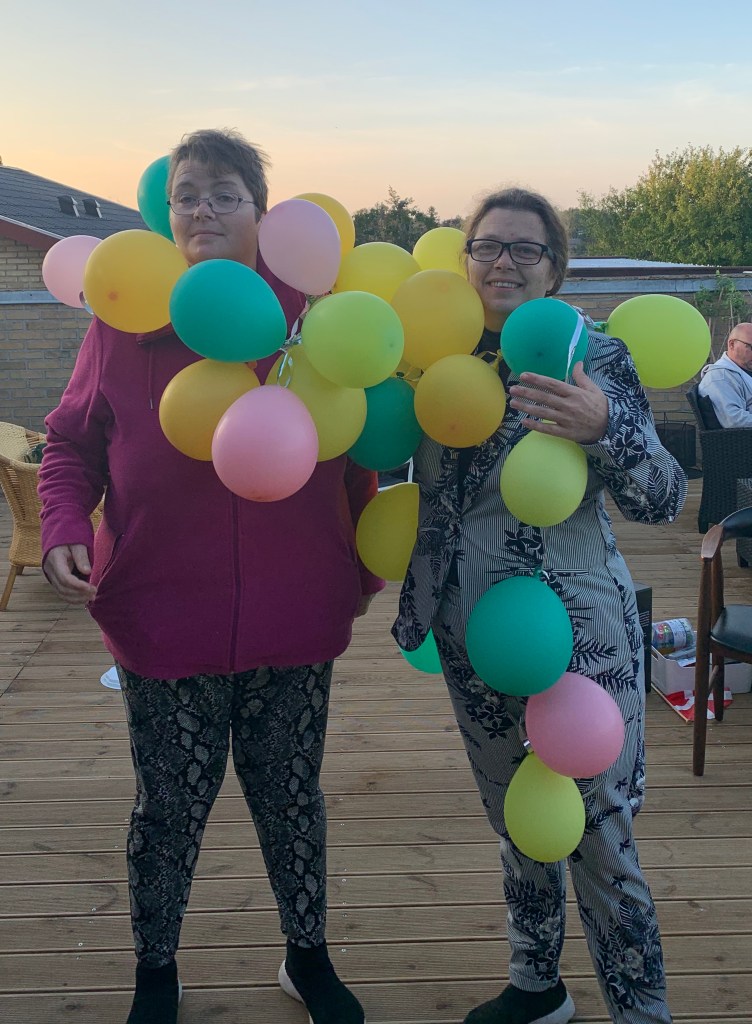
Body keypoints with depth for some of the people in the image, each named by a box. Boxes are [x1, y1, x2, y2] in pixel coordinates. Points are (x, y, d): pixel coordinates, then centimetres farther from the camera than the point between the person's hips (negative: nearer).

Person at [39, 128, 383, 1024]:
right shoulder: (123, 319, -3)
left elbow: (358, 452, 7)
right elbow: (71, 444, 5)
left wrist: (363, 570, 7)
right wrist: (63, 530, -12)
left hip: (293, 617, 1)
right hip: (163, 615, 0)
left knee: (290, 797, 18)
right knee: (168, 810, 14)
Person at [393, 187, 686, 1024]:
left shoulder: (595, 357, -7)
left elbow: (661, 500, -14)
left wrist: (602, 427, -31)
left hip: (577, 631, -4)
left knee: (599, 837, 2)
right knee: (515, 823, 20)